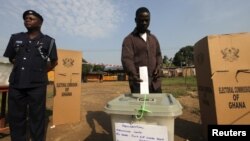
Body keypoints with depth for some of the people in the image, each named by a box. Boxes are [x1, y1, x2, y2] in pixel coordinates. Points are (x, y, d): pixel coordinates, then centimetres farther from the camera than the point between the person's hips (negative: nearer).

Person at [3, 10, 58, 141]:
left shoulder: (48, 41, 3)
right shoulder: (15, 38, 12)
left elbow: (54, 62, 9)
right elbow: (11, 58, 20)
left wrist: (40, 72, 7)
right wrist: (22, 70, 11)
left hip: (37, 84, -4)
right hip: (16, 83, 4)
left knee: (37, 115, 4)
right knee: (15, 115, 13)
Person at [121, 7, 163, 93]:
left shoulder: (153, 38, 18)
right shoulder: (129, 39, 0)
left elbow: (158, 55, 20)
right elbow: (127, 59, -13)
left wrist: (159, 66, -1)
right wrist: (133, 74, -30)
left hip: (155, 82, 6)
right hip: (138, 83, -5)